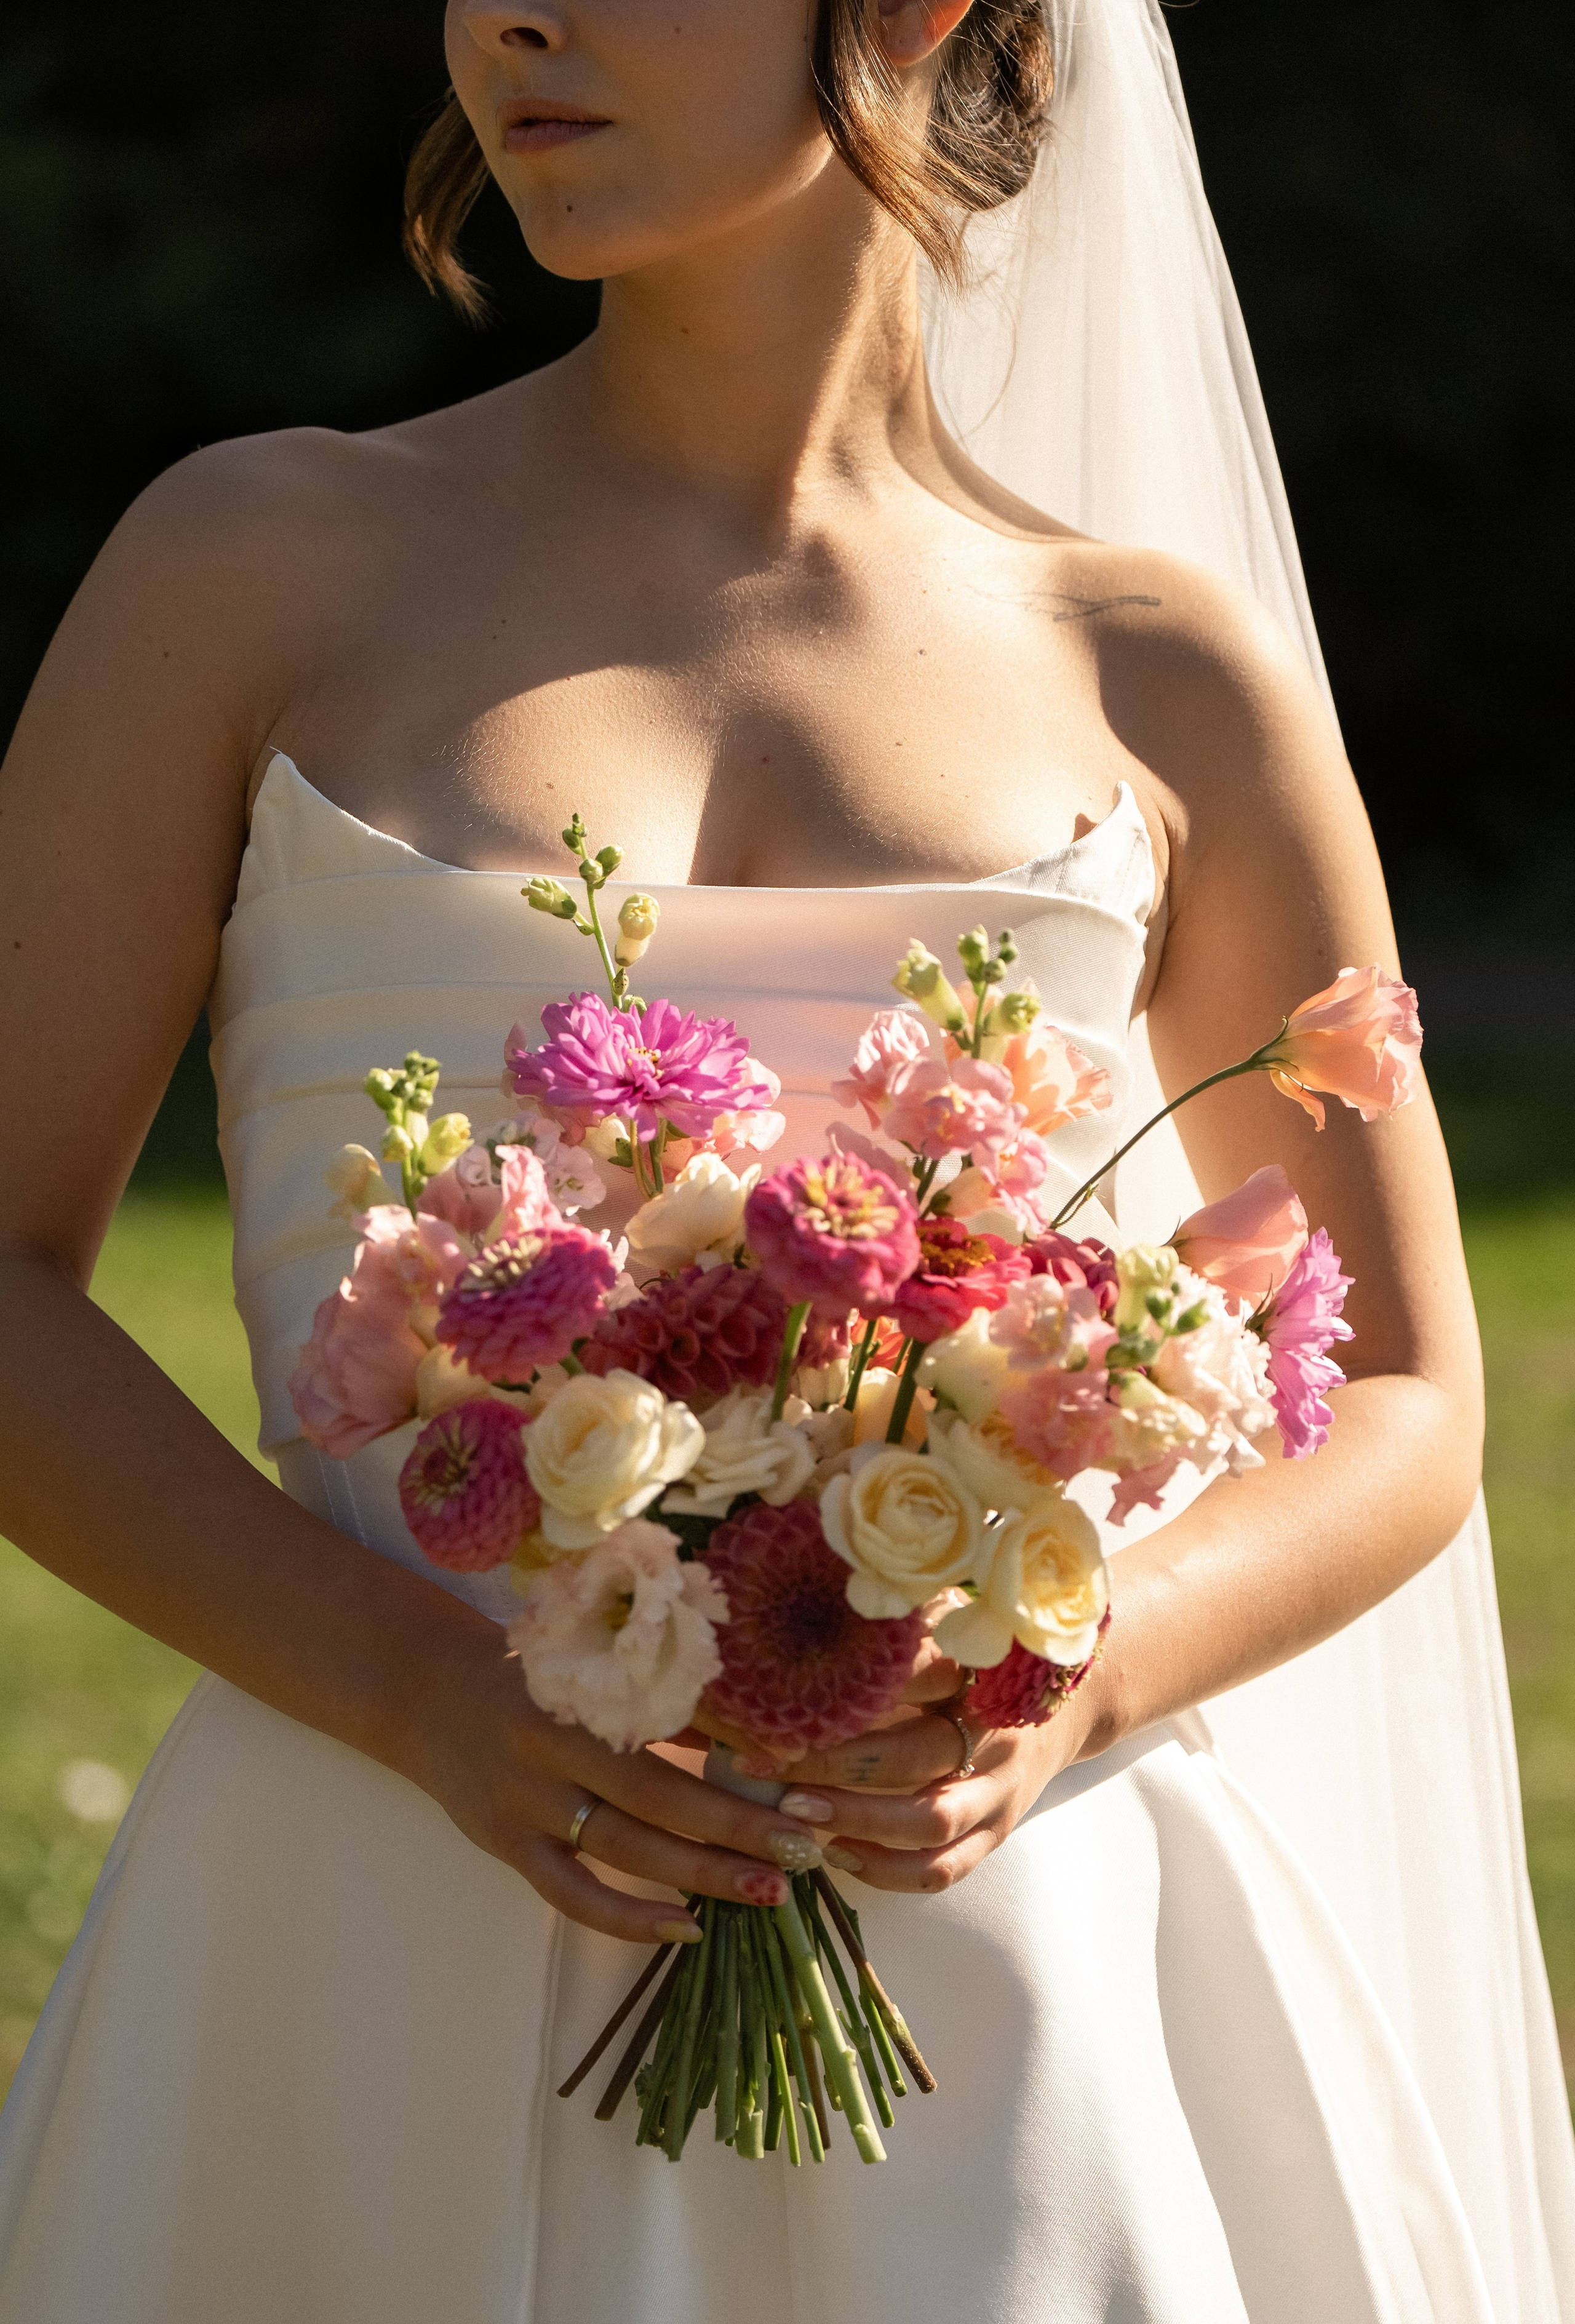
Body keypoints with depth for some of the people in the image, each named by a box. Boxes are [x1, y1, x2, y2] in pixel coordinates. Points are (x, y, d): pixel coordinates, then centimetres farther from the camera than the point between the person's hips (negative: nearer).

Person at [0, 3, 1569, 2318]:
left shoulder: (1168, 676, 5)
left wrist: (1074, 1684, -10)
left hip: (994, 1944, 1)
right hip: (397, 2004, 0)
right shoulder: (260, 564, 3)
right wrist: (433, 1694, -14)